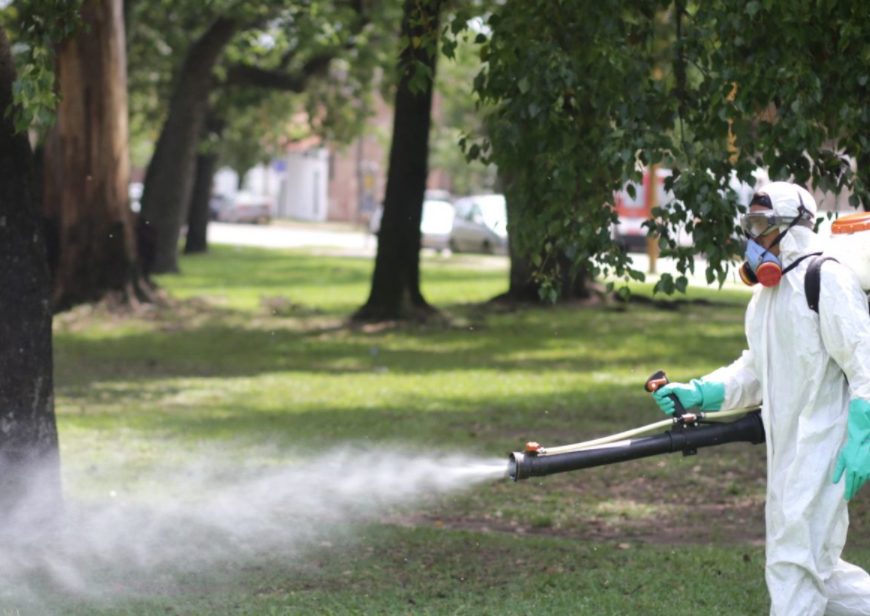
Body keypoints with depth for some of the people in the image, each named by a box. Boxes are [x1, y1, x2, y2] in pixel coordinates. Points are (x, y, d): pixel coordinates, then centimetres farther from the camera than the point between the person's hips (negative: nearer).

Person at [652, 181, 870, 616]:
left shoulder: (826, 279, -13)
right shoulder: (767, 294, 17)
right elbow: (755, 370, 22)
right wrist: (698, 393, 7)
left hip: (824, 445, -9)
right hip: (785, 446, 10)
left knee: (795, 563, -10)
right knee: (813, 566, 12)